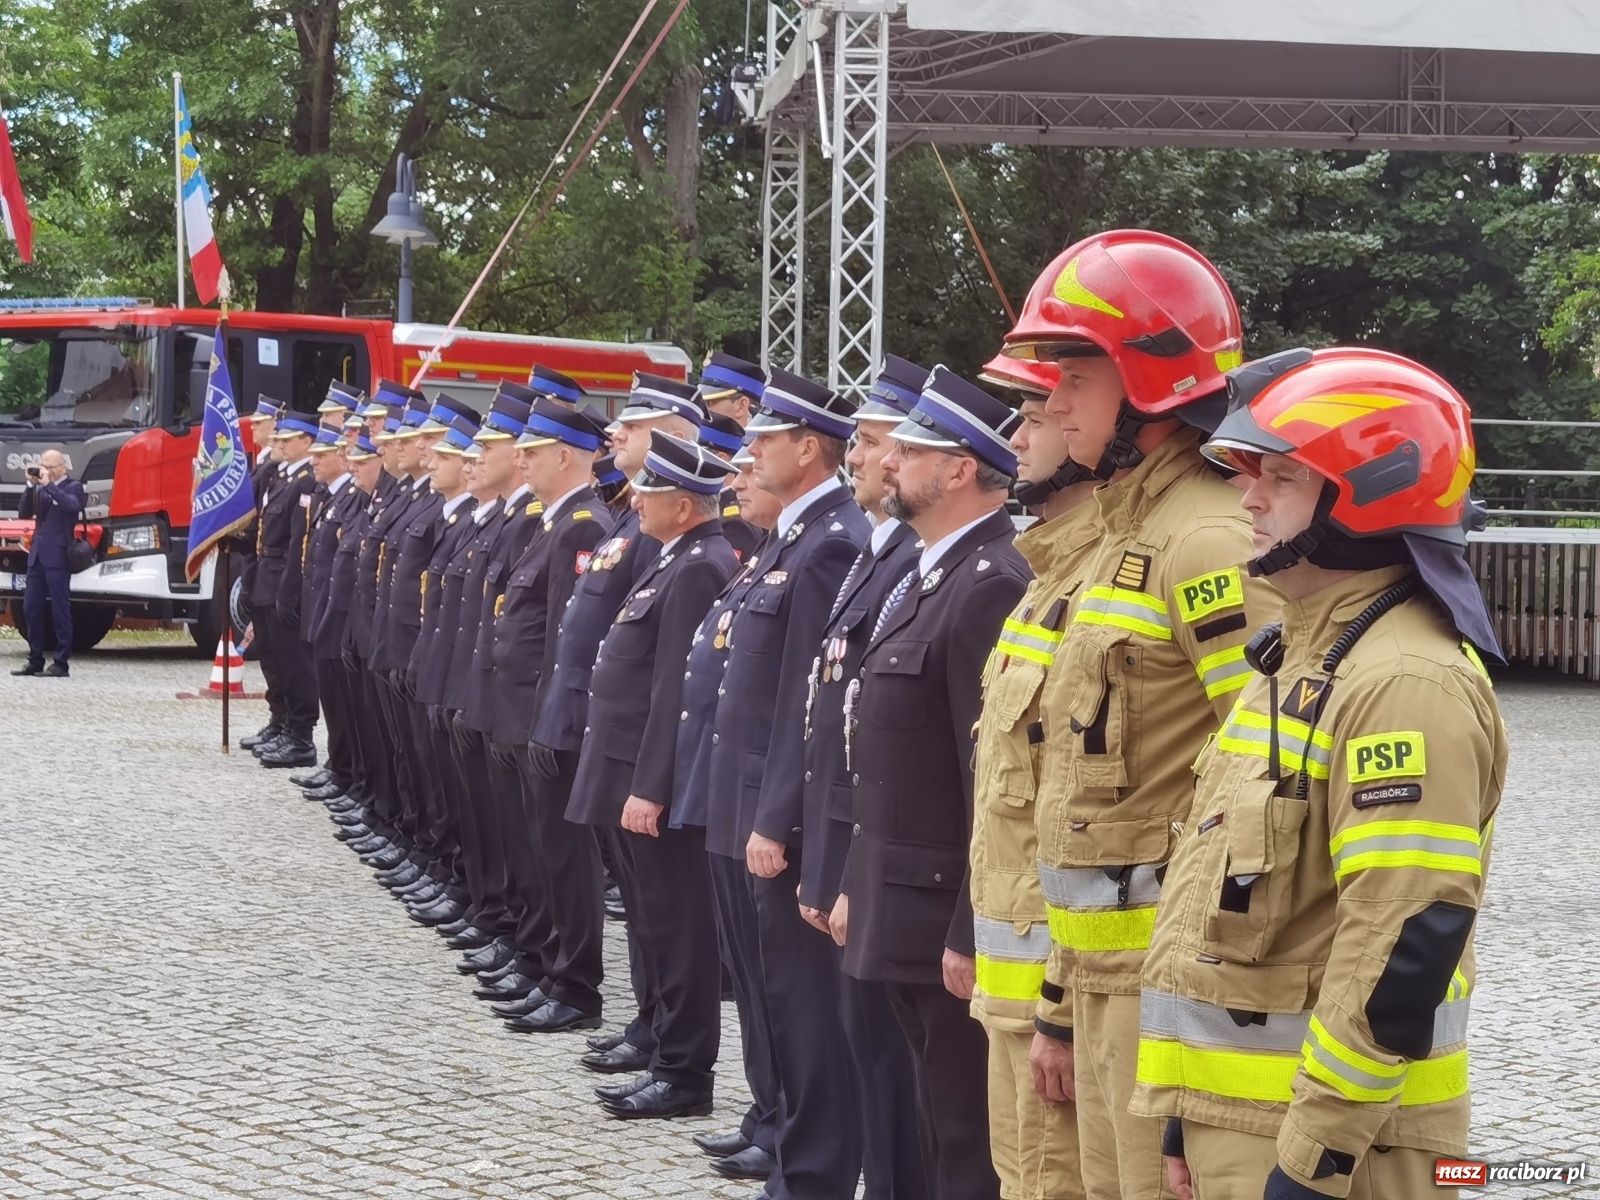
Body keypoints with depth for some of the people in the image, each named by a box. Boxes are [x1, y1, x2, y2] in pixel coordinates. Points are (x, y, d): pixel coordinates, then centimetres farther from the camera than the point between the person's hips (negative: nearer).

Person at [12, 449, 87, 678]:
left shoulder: (73, 487, -1)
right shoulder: (40, 489, 15)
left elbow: (72, 506, -22)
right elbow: (24, 513, 7)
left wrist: (48, 485, -19)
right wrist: (32, 485, -2)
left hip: (58, 557, -7)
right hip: (37, 555, 7)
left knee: (60, 610, -4)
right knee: (31, 609, 8)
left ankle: (61, 663, -2)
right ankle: (35, 660, 15)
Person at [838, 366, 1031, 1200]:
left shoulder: (994, 586, -18)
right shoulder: (928, 576, 14)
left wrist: (972, 933, -22)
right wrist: (860, 884, 21)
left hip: (950, 914, -10)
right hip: (904, 905, 10)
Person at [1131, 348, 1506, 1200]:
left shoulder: (1406, 682, -17)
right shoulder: (1304, 656, 15)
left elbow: (1407, 941, -24)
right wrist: (1190, 1105, 19)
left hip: (1325, 1130, -9)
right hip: (1237, 1122, 9)